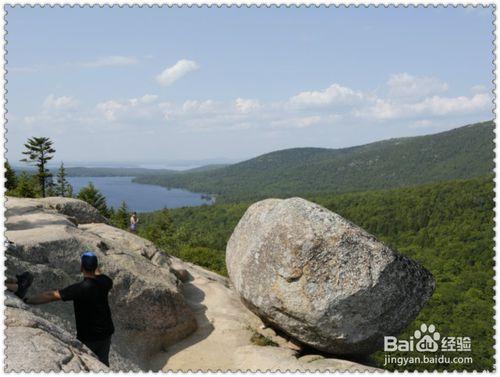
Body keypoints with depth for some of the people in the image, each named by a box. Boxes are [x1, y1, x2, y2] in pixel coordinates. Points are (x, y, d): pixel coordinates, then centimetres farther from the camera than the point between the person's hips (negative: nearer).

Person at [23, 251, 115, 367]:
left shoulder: (79, 288, -27)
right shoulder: (103, 281, -10)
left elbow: (51, 296, -30)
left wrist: (28, 301, -25)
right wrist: (97, 271, 16)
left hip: (88, 337, -5)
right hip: (106, 332, 5)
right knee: (103, 363, 23)